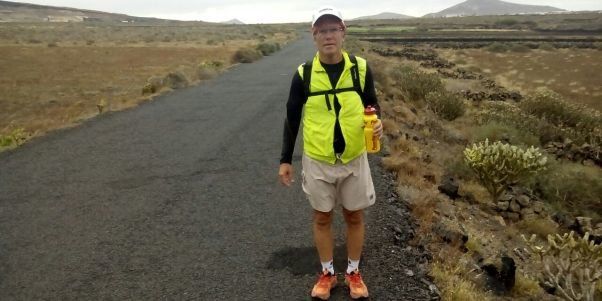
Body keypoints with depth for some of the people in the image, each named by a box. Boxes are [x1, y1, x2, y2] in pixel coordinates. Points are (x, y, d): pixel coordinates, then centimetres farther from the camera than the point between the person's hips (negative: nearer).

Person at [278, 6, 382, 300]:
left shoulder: (361, 68, -6)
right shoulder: (303, 74, -7)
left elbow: (372, 104, 7)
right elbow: (292, 118, 1)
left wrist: (377, 123, -16)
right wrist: (285, 159, 1)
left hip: (354, 159, 1)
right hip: (317, 161, 0)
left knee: (354, 217, 13)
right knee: (322, 218, 13)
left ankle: (353, 272, 34)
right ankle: (327, 273, 32)